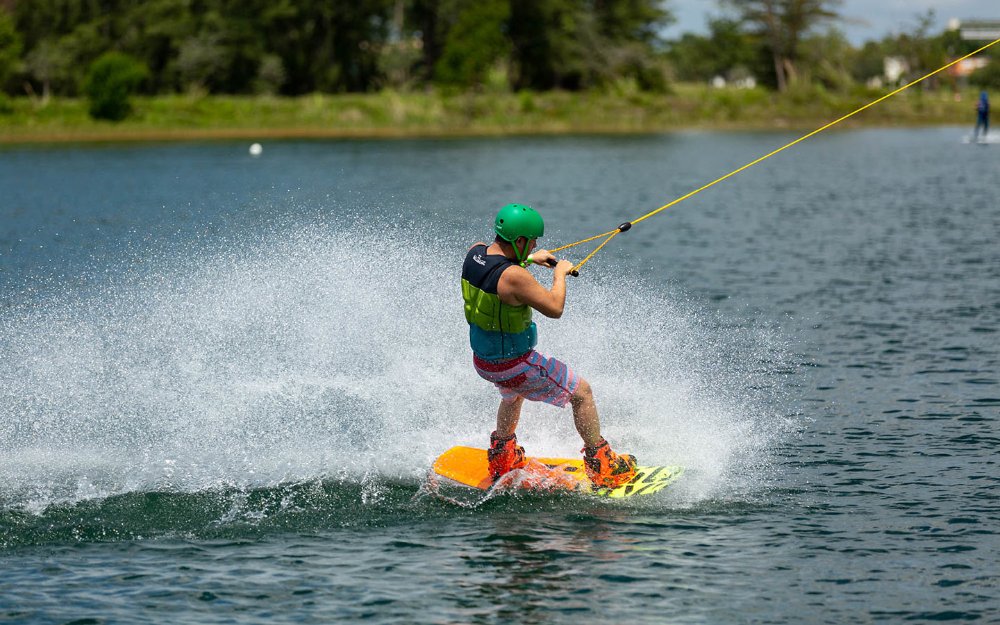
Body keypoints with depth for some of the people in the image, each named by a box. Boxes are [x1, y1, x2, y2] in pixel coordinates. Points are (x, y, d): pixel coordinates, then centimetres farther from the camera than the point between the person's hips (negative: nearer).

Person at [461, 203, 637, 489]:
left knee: (513, 394, 40)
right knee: (582, 392, 8)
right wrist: (560, 274, -8)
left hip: (482, 360, 8)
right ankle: (603, 470, 15)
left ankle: (502, 459, 53)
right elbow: (555, 308, -24)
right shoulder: (514, 277, -32)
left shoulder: (475, 253, -8)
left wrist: (529, 259, 18)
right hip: (515, 365, -8)